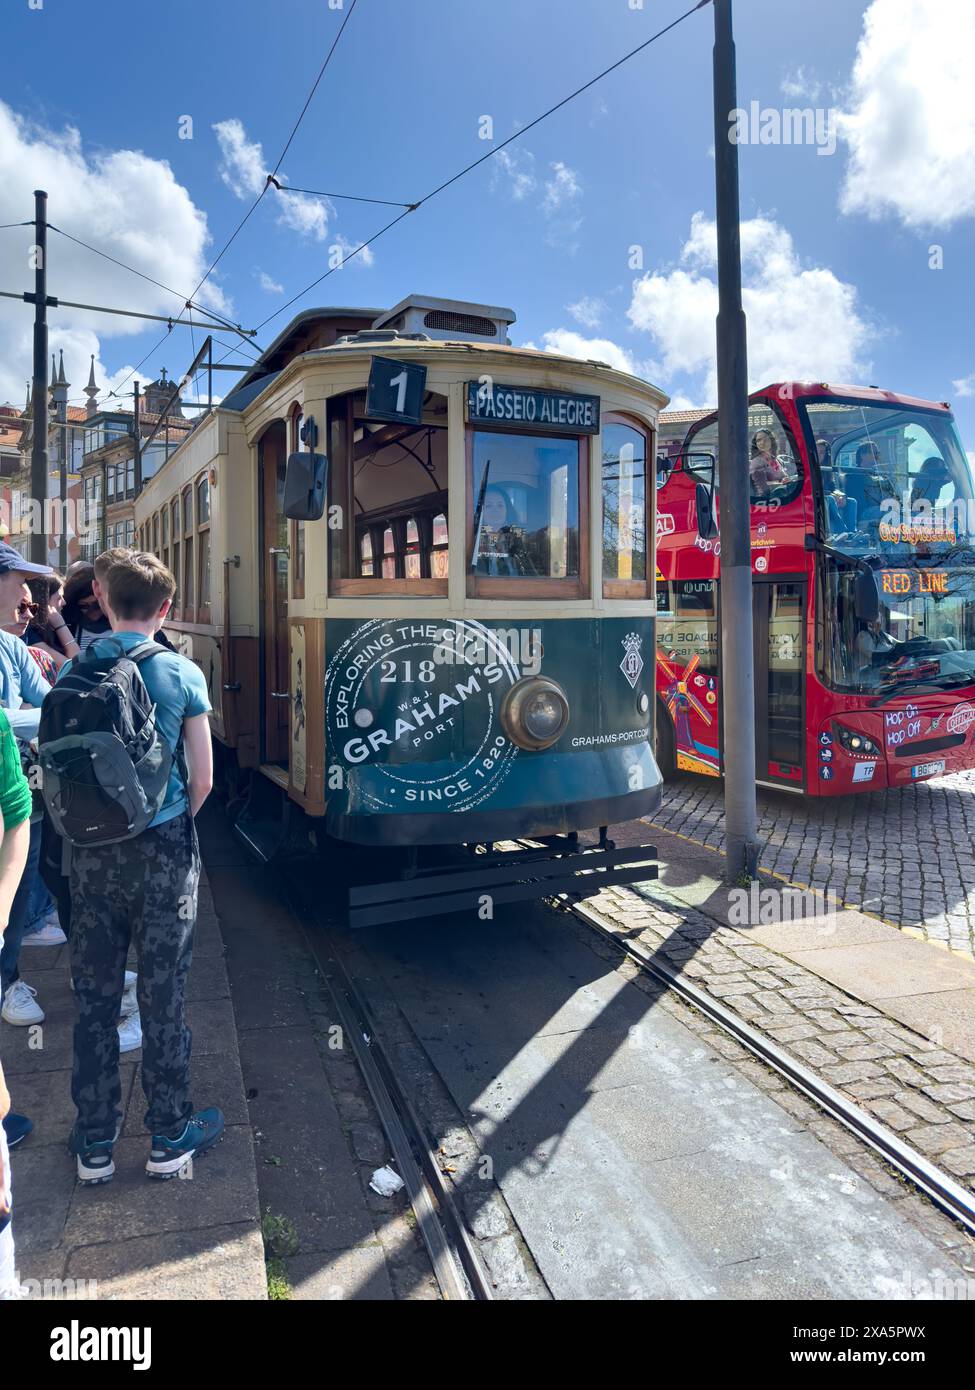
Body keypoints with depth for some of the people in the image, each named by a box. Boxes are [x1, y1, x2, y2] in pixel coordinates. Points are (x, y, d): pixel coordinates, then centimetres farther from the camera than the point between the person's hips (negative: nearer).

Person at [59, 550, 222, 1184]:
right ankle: (170, 1136, 24)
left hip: (91, 851, 3)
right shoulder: (183, 675, -9)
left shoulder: (72, 672, -2)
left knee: (94, 998, 13)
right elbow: (203, 779, -7)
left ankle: (95, 1143, 27)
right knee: (164, 997, 9)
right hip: (162, 851, -2)